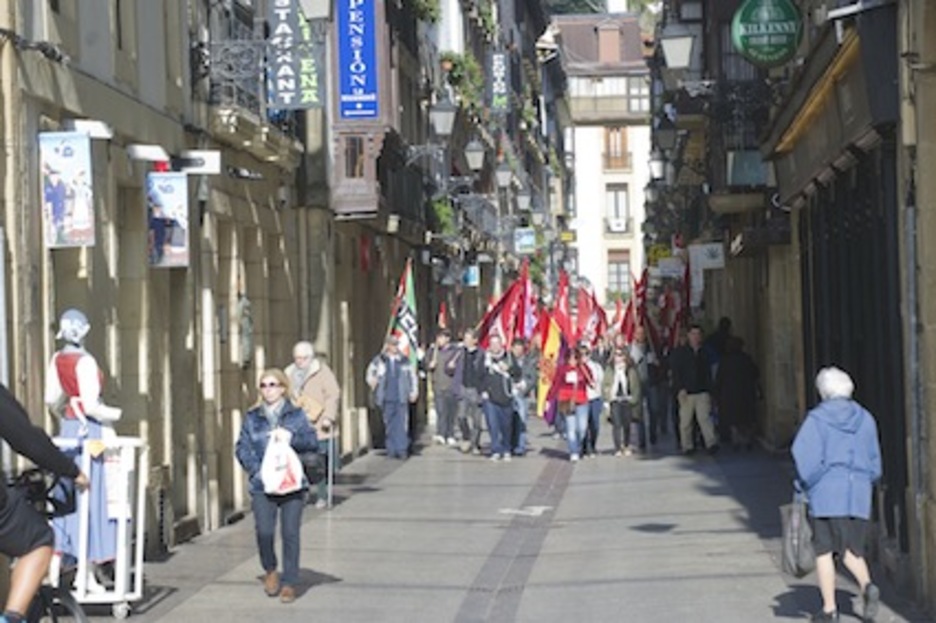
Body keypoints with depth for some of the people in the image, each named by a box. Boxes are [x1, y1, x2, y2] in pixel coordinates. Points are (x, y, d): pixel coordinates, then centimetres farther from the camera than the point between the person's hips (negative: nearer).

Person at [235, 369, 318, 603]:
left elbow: (312, 441, 0)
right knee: (264, 531, -12)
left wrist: (291, 437, -18)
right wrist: (256, 469, -11)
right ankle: (270, 570, 16)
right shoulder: (252, 417, 9)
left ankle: (288, 583, 8)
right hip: (262, 486, 0)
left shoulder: (296, 415, 8)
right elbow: (242, 447, 5)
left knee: (290, 533, -3)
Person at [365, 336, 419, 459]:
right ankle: (391, 450, 10)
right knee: (389, 425, 3)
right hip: (387, 398, 0)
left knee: (401, 425, -9)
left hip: (401, 398, 0)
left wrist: (414, 391, 10)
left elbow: (412, 376, 17)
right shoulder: (379, 361, 7)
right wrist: (372, 381, -12)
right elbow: (370, 374, 11)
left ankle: (402, 449, -10)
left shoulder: (404, 361, 10)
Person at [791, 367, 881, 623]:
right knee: (851, 549, 13)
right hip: (858, 495, 4)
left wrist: (806, 483, -4)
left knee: (824, 550, 4)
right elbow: (875, 463, 12)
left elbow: (805, 455, -16)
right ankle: (867, 585, -14)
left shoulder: (817, 419, -5)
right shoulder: (865, 419, 9)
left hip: (827, 495, -4)